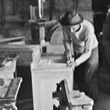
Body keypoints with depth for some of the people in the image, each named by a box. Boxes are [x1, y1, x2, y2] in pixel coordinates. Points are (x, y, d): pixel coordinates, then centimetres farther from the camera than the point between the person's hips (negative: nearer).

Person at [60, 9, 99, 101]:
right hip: (77, 50, 3)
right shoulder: (65, 26, -28)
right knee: (77, 75, -2)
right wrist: (68, 50, -28)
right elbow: (66, 40, -7)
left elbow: (87, 52, -36)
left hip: (91, 49, -3)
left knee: (91, 66, -24)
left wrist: (76, 62, -50)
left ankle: (91, 98, -7)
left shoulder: (88, 28, -39)